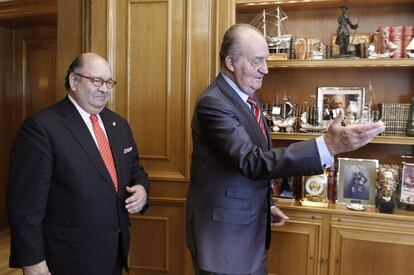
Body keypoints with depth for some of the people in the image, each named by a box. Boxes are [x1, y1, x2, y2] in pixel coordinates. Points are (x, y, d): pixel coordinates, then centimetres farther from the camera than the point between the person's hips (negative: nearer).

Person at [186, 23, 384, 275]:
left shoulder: (248, 96, 7)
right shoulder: (212, 103, -23)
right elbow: (252, 162, -34)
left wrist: (266, 205, 14)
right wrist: (329, 145, -39)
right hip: (225, 233, -8)